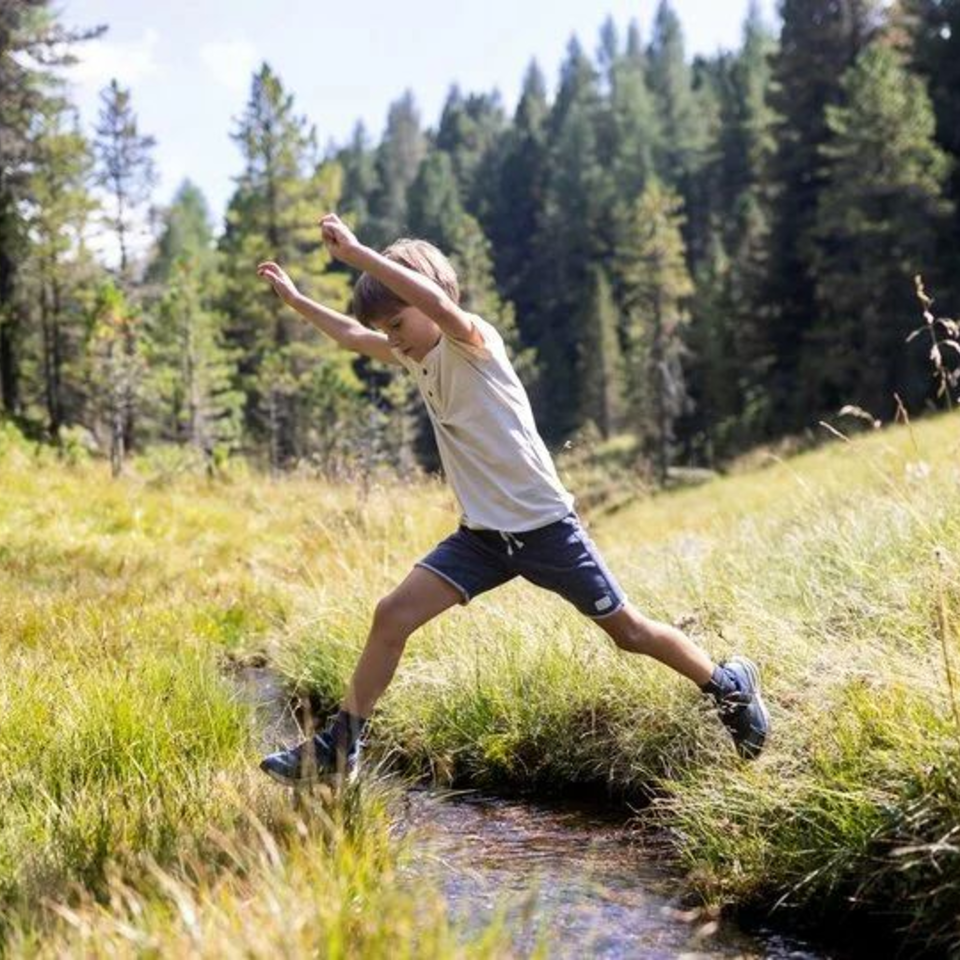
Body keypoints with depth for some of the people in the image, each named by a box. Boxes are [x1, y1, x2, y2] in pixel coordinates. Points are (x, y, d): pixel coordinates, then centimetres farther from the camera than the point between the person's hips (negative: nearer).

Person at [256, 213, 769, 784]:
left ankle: (732, 685, 27)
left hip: (545, 526, -7)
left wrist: (356, 253, -38)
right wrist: (294, 298, 22)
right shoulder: (417, 356, 7)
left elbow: (435, 299, -39)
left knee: (627, 630, 5)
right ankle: (341, 746, 1)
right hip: (483, 535, 7)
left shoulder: (472, 342, -16)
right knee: (393, 615, -7)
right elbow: (353, 336, 25)